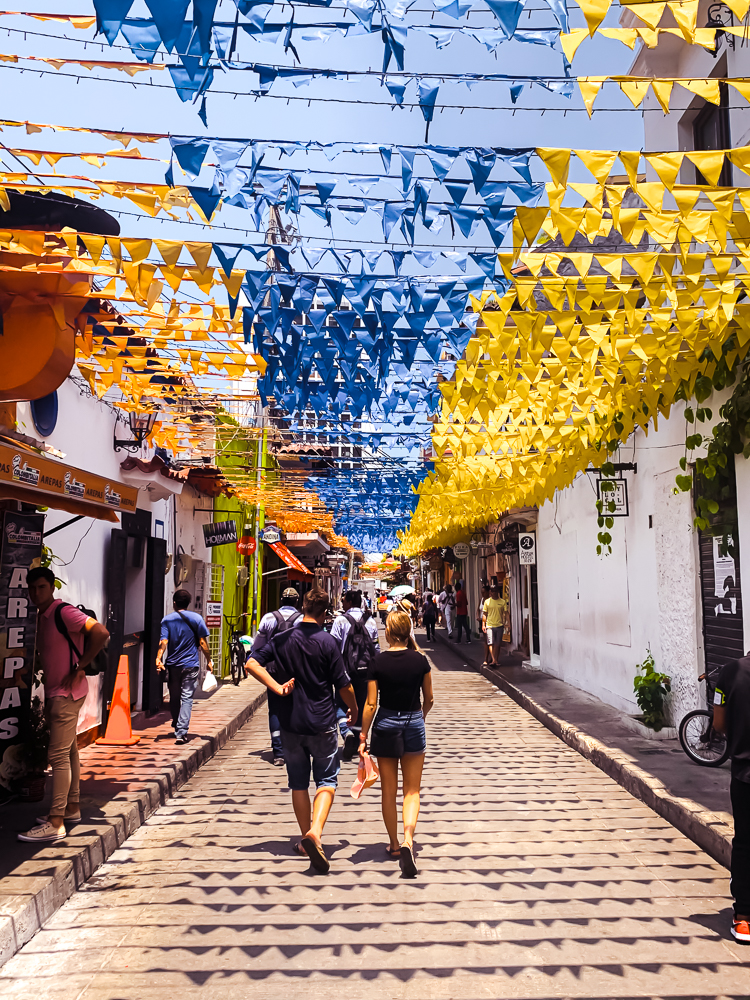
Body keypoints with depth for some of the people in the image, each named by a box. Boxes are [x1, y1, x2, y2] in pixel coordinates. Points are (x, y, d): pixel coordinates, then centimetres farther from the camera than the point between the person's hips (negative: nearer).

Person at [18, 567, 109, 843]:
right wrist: (47, 692, 13)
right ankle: (72, 808, 25)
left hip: (67, 694, -9)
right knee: (69, 753, 15)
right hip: (55, 694, 9)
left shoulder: (63, 613, -15)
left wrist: (79, 669, -21)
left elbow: (101, 633, -26)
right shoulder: (42, 618, 13)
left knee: (58, 755, -8)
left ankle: (55, 823, -6)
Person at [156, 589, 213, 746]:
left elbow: (163, 641, -11)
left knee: (174, 697, 15)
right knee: (187, 698, -2)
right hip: (191, 665, -2)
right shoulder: (196, 618, 0)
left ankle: (176, 727, 30)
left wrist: (159, 658, -17)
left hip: (172, 664, 2)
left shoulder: (167, 620, 2)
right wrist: (209, 661, 5)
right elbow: (202, 642, -2)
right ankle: (181, 732, -13)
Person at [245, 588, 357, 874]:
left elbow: (252, 663, -7)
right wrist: (354, 710, 10)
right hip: (322, 723, -3)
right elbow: (343, 686, -8)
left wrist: (277, 687, -10)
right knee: (326, 780, 6)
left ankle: (307, 839, 22)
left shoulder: (282, 639, 0)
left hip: (290, 723, 3)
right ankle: (315, 832, -14)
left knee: (298, 783, 15)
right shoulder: (327, 642, -11)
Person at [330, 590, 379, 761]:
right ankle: (354, 746, 20)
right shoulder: (370, 621, 5)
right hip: (365, 670, 4)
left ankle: (346, 732, -21)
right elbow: (376, 647, 7)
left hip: (346, 670, -4)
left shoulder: (341, 620, -8)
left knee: (342, 704, 6)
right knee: (361, 706, 12)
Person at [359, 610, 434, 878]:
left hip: (385, 725, -1)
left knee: (388, 791, 14)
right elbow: (429, 700, 3)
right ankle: (407, 839, -12)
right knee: (412, 790, 9)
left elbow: (371, 704, -8)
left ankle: (394, 844, 26)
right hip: (413, 724, 1)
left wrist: (363, 736, 1)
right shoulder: (420, 660, -6)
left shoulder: (378, 662, -10)